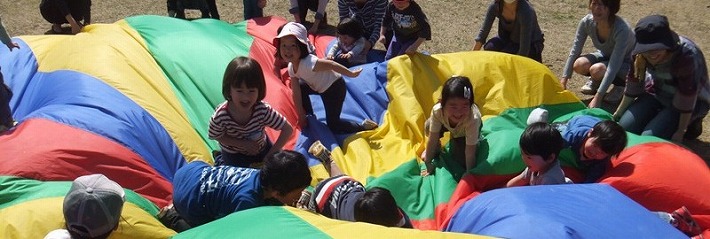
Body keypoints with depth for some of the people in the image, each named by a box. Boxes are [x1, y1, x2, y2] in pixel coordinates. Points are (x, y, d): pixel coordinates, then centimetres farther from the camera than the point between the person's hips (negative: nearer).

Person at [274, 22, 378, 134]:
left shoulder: (308, 63, -35)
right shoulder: (291, 67, -7)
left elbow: (331, 64, -28)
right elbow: (296, 93, -3)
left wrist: (351, 74, -20)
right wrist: (301, 116, 0)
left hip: (334, 87, -8)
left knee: (333, 125, -4)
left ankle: (365, 126, 5)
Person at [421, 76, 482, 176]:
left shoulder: (472, 120, -46)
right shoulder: (437, 111, -39)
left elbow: (470, 152, -37)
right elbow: (432, 139, -27)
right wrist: (428, 164, -20)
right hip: (447, 124, 2)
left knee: (460, 160, -14)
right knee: (429, 127, -21)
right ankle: (436, 149, 9)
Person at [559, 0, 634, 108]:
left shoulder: (622, 30, -36)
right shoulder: (587, 22, -21)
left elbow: (613, 67, -38)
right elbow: (574, 52, -13)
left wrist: (597, 98, -43)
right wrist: (563, 80, -20)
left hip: (625, 63, -4)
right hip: (605, 56, 5)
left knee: (597, 70, -34)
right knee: (579, 65, -26)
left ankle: (620, 84, -2)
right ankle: (596, 81, 8)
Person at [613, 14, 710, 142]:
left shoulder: (686, 55, -33)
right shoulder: (641, 54, -17)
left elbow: (687, 97, -27)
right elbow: (634, 83, -5)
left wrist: (681, 131, -22)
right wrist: (618, 113, -1)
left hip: (692, 100, -5)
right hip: (658, 94, 5)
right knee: (624, 127, -11)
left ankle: (690, 123, 6)